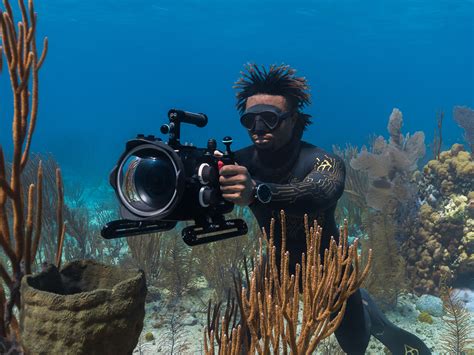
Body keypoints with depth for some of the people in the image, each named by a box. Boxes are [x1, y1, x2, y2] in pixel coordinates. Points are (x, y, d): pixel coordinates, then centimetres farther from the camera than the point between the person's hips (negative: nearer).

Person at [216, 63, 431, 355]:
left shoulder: (322, 163, -34)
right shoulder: (242, 162, -21)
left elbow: (318, 194, -57)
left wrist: (257, 192, -75)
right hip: (279, 262, 4)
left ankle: (363, 305, 45)